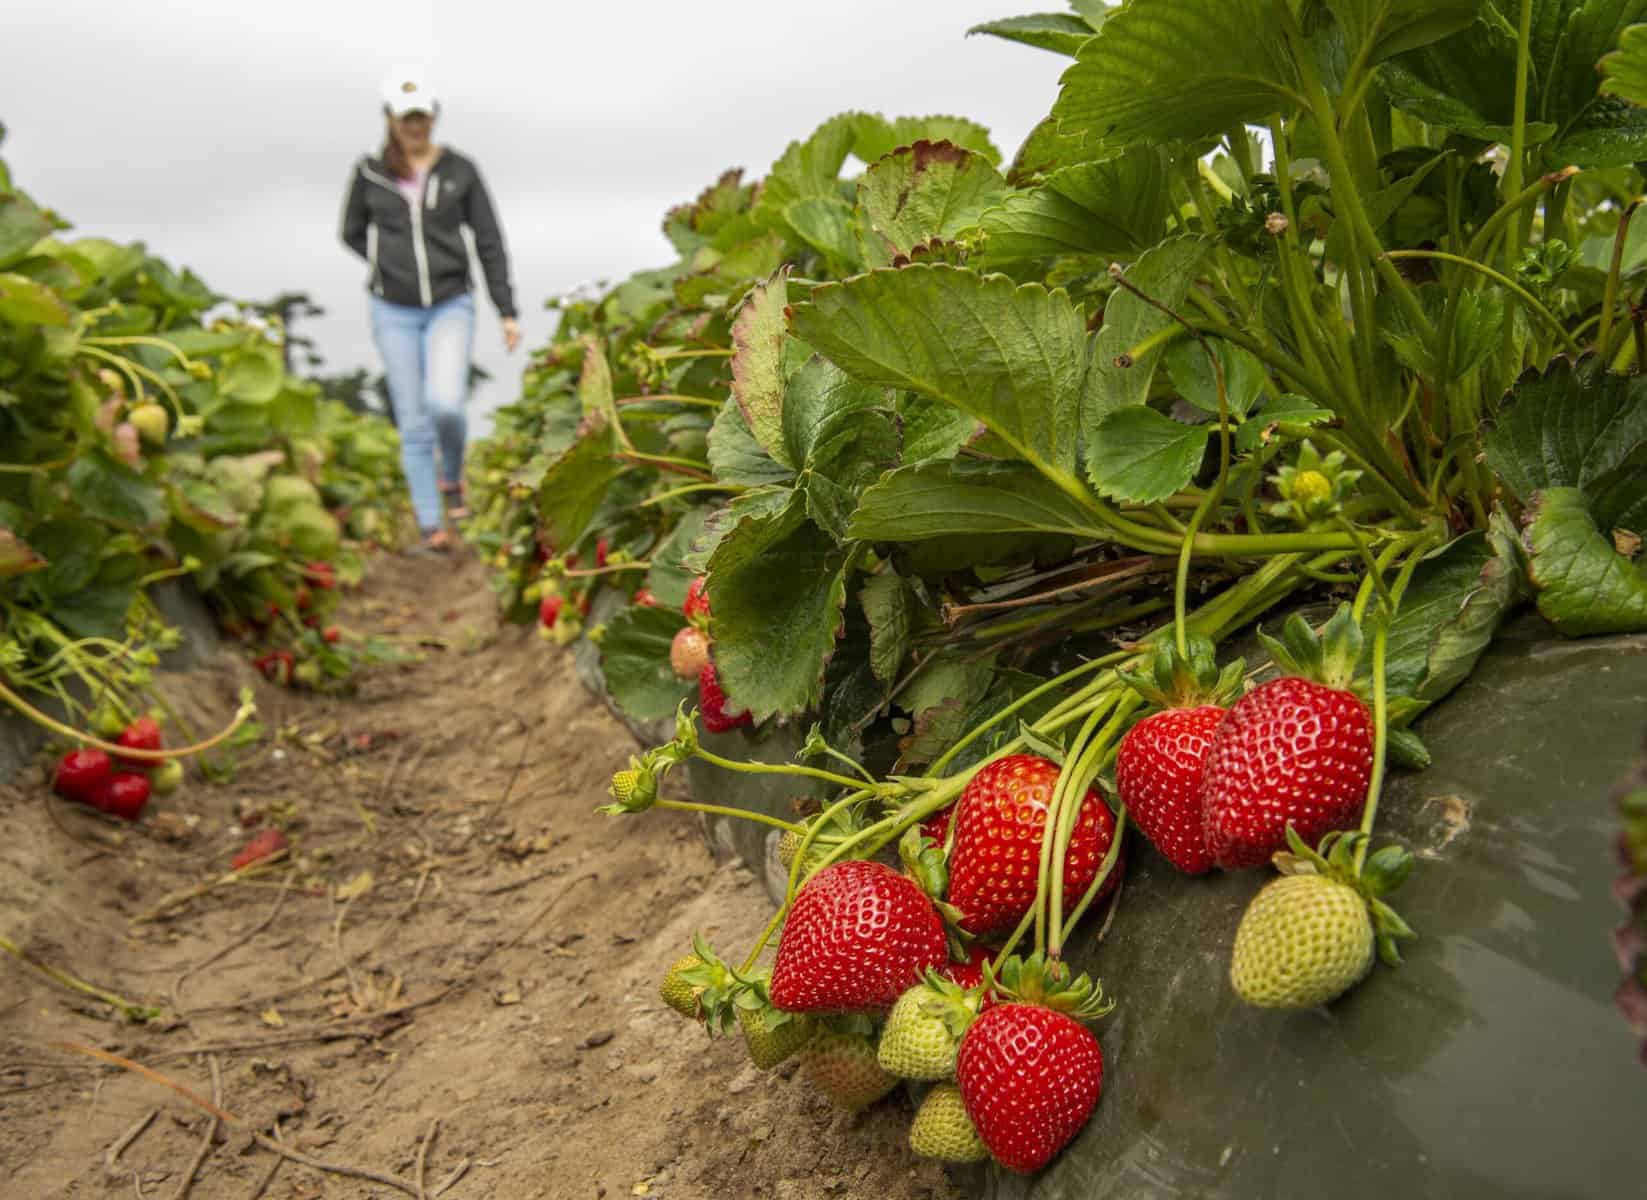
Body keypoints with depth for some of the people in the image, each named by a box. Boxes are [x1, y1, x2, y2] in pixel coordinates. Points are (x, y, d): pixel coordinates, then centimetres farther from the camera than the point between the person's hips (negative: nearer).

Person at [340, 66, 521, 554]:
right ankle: (432, 528, 8)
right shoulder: (369, 172, -1)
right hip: (394, 314, 1)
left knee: (445, 405, -22)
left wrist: (508, 312, -4)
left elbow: (489, 242, 0)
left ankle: (452, 474, 11)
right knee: (414, 425, -2)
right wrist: (393, 265, -2)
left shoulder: (460, 170, -2)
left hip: (451, 308, -1)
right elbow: (352, 233, 14)